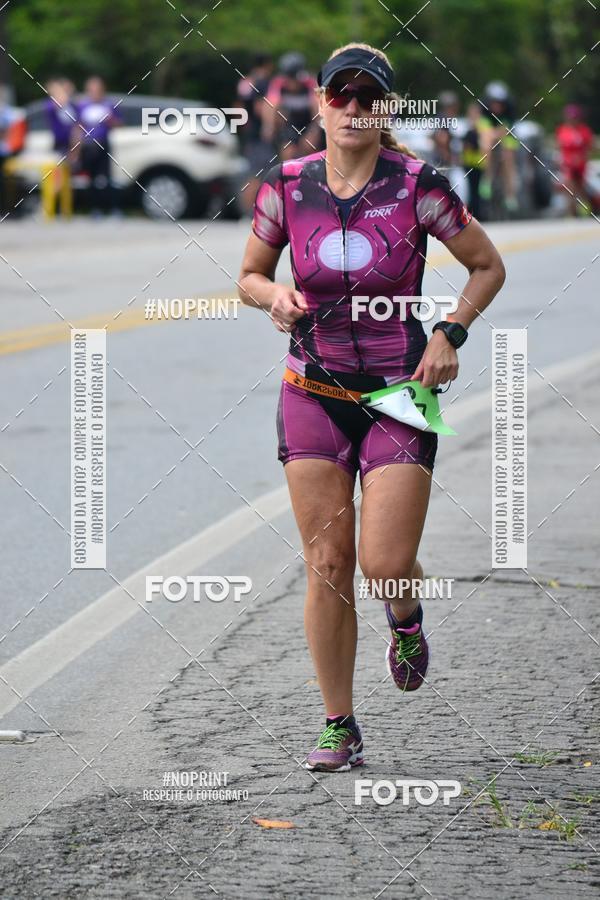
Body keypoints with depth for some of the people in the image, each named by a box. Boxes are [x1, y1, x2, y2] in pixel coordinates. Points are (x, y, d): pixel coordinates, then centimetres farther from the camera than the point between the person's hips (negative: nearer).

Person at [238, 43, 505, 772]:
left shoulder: (418, 186, -9)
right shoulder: (285, 186, -2)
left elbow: (487, 267, 3)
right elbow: (249, 275, 12)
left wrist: (450, 334, -11)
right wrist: (274, 295, -11)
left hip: (400, 394, -2)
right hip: (313, 395, 2)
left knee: (386, 563, -11)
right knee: (327, 565, 0)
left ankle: (406, 617, 28)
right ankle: (339, 727, 11)